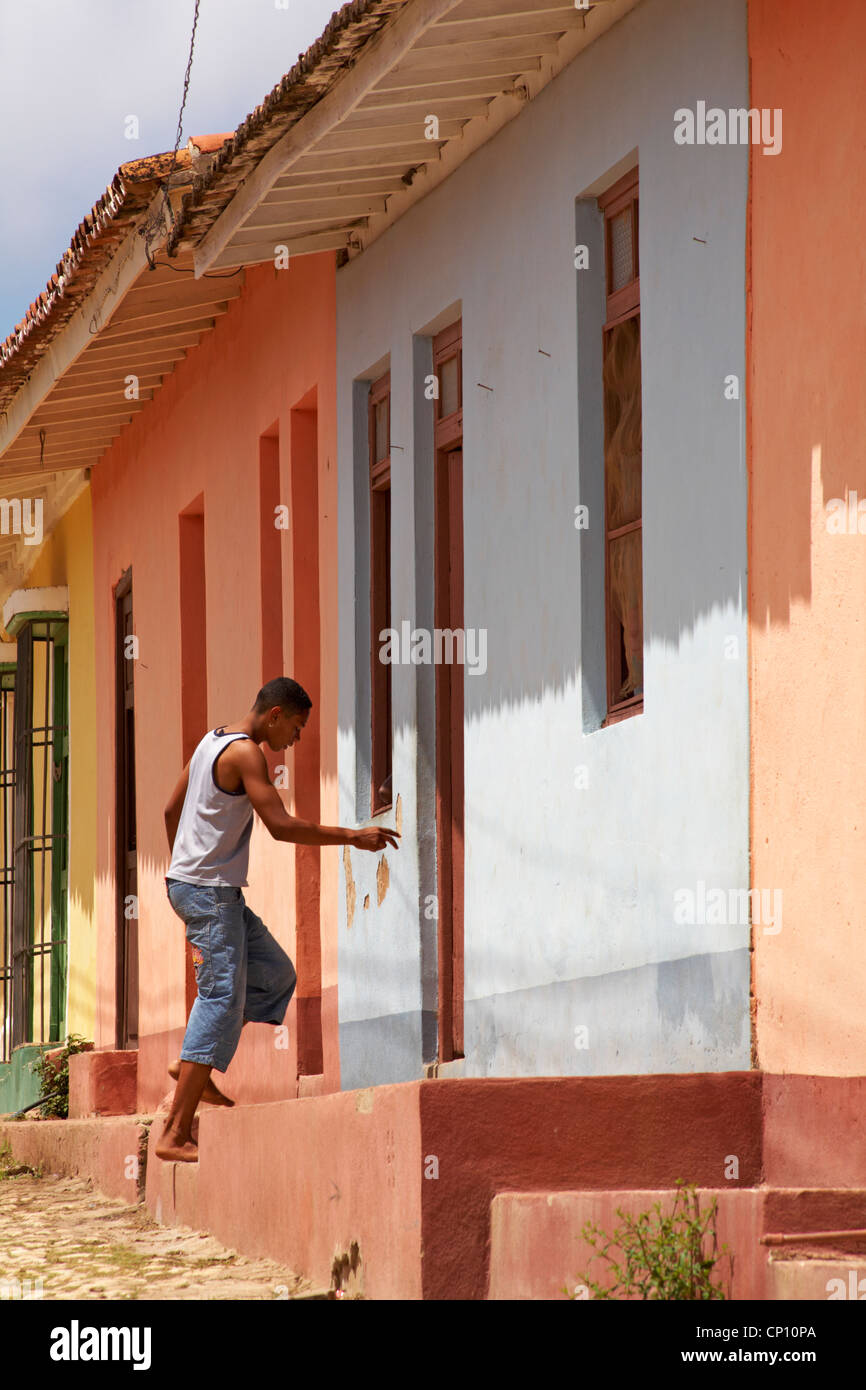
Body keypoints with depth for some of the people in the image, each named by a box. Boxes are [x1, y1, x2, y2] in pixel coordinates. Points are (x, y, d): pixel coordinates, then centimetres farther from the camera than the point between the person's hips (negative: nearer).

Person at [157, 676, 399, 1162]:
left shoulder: (213, 741, 14)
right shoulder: (245, 752, -16)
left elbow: (172, 810, 23)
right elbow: (282, 826, -24)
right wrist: (354, 837, -18)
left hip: (190, 883, 10)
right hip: (210, 890, -10)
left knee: (276, 975, 15)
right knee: (221, 999, -11)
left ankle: (195, 1069, 12)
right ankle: (176, 1135, -15)